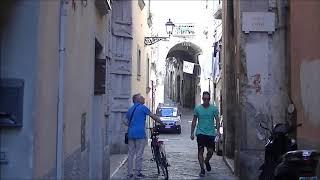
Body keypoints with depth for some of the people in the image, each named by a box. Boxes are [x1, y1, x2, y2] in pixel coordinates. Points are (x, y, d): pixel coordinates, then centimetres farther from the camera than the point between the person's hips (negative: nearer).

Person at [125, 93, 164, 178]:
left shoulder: (130, 109, 16)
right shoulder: (143, 107, -3)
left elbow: (126, 121, 15)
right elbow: (153, 116, 0)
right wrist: (161, 123, 12)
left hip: (130, 134, 6)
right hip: (140, 134, -6)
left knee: (130, 154, 9)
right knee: (139, 154, 0)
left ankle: (129, 173, 11)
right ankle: (138, 173, 4)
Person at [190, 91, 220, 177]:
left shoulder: (214, 108, 2)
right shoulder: (197, 108, 2)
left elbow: (217, 120, -1)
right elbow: (194, 121, 7)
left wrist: (218, 130, -16)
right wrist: (192, 133, 3)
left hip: (211, 133, 1)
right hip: (200, 133, -1)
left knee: (210, 151, 5)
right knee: (200, 151, -4)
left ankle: (206, 161, 37)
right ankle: (202, 169, 6)